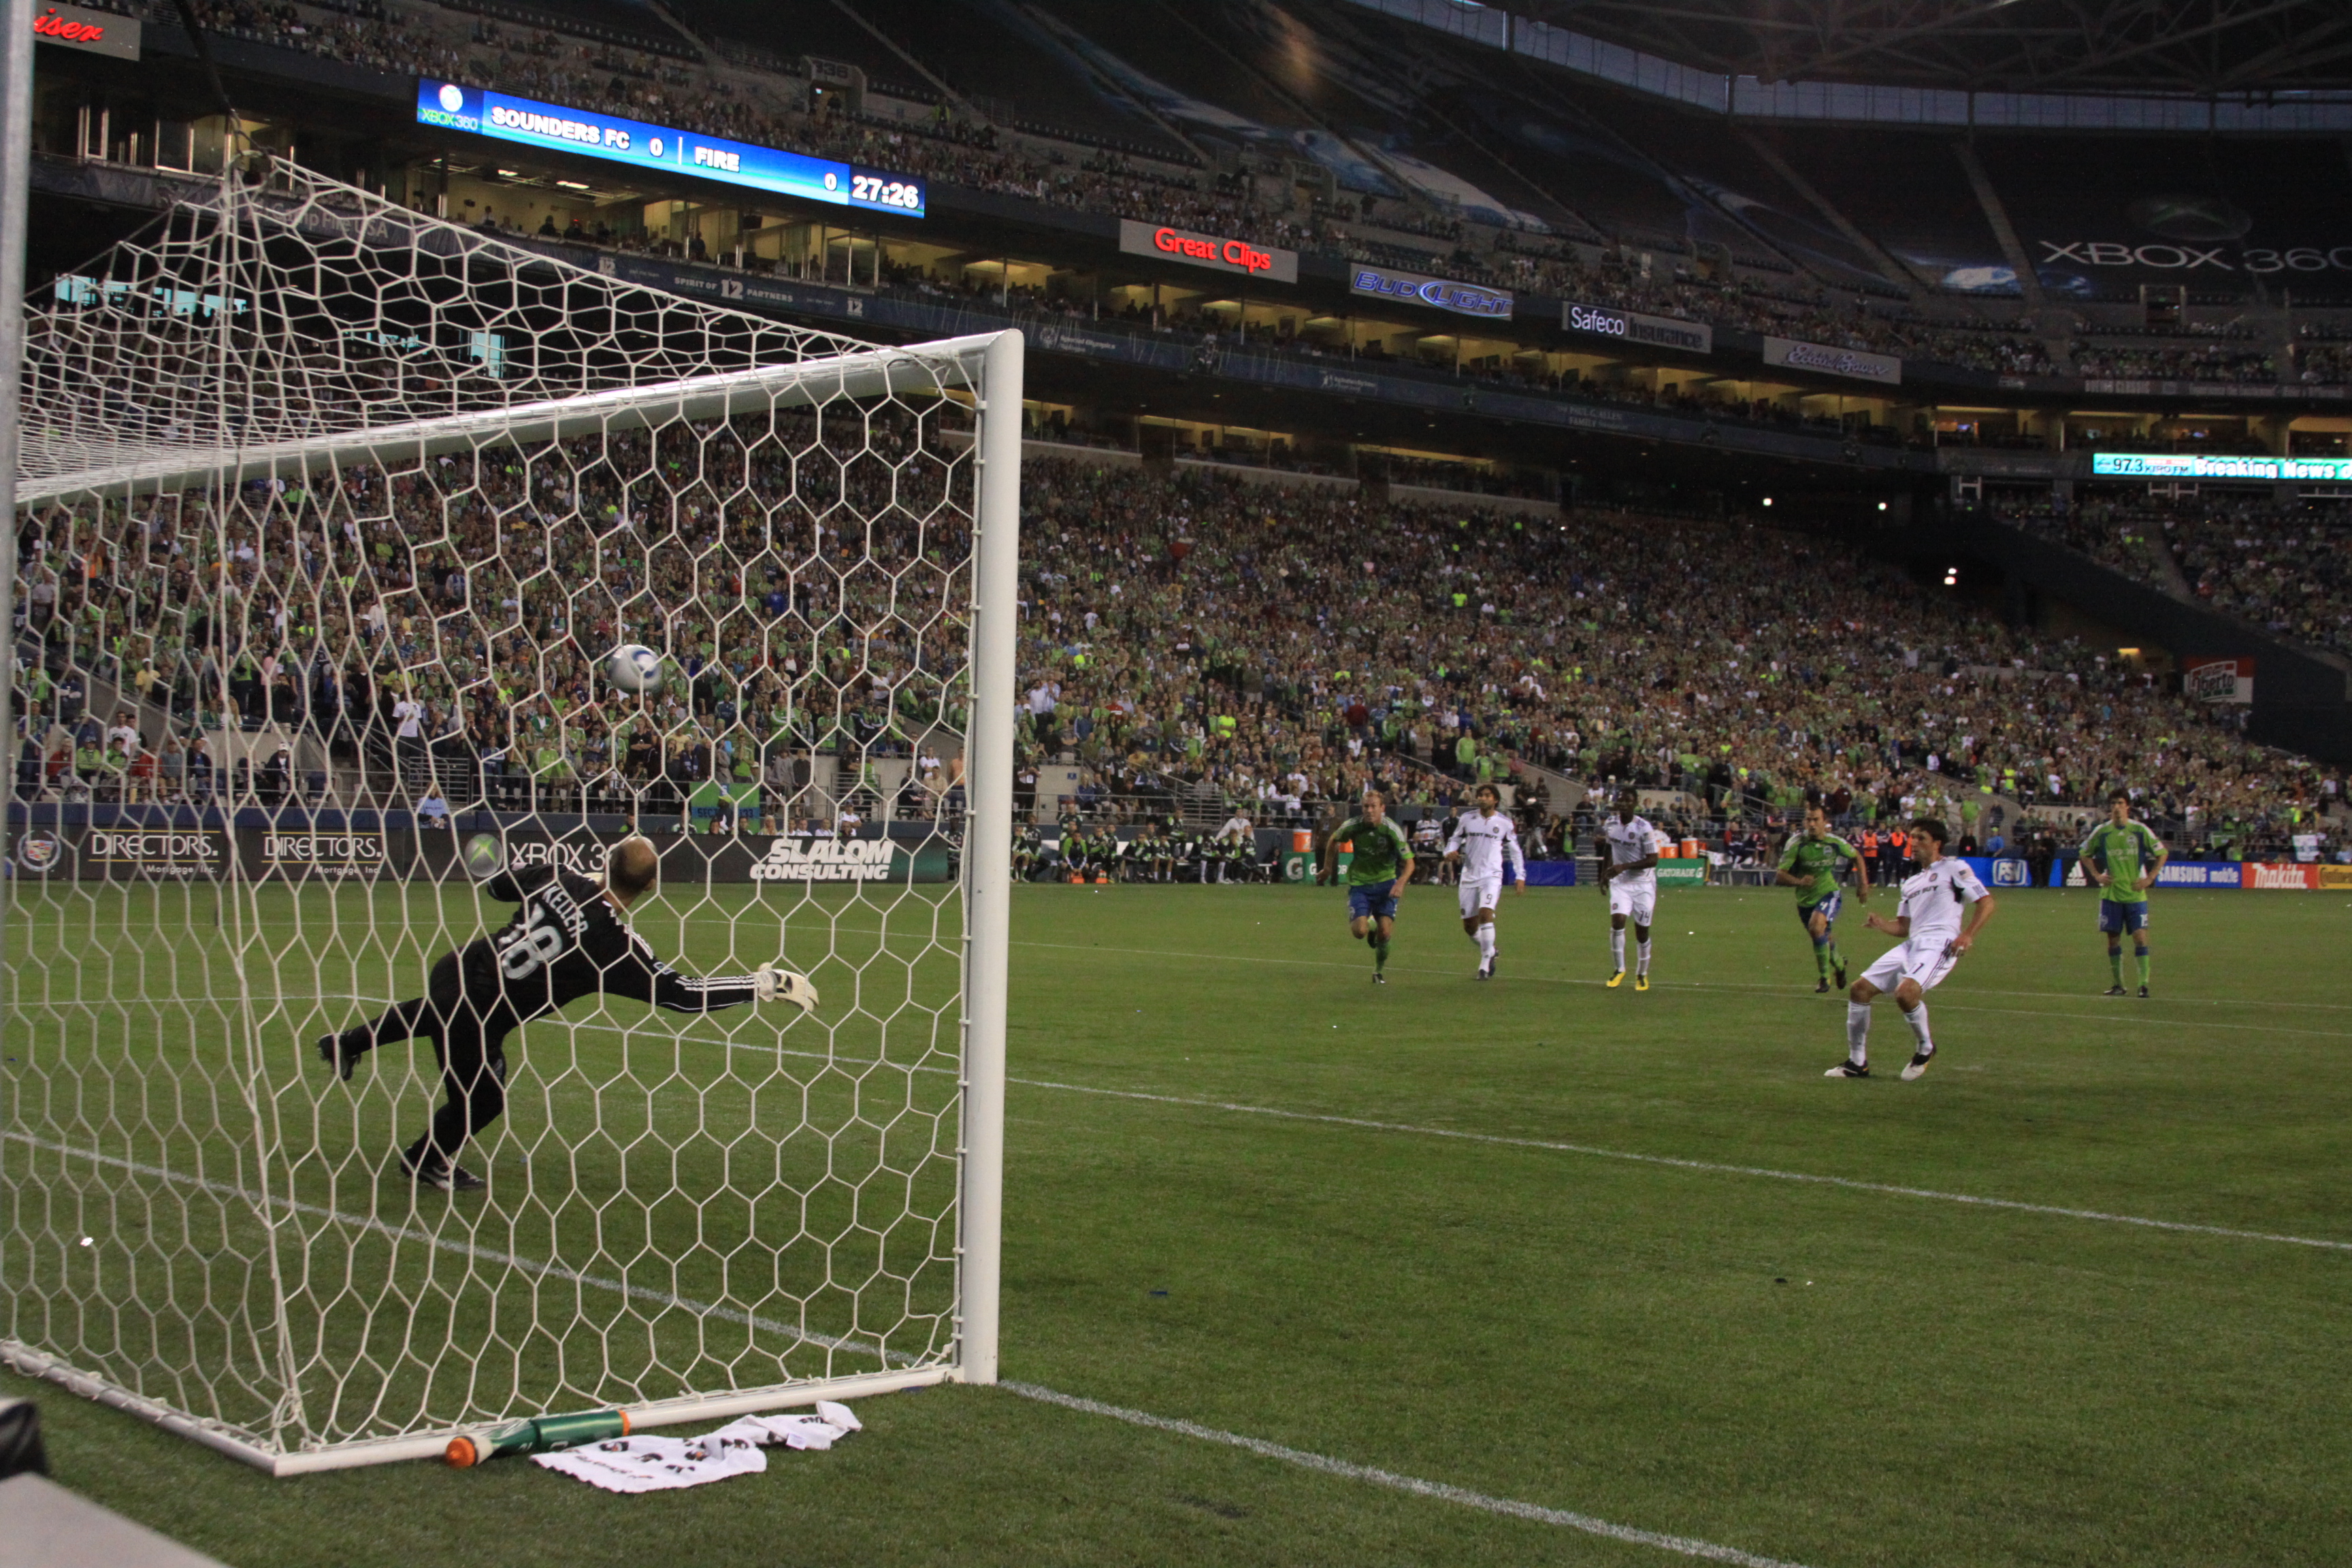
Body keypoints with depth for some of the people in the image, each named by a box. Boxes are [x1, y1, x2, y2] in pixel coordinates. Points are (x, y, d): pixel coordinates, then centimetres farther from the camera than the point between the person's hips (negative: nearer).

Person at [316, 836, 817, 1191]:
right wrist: (765, 984, -22)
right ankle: (425, 1160, 46)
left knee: (434, 1012, 41)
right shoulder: (614, 941, -23)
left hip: (456, 971, 6)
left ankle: (348, 1042, 56)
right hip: (477, 1021, -6)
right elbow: (680, 993, -25)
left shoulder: (560, 880, -8)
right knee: (482, 1101, 22)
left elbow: (498, 885, 10)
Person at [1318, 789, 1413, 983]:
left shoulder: (1392, 830, -17)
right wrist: (1327, 869, 13)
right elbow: (1333, 841, 9)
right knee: (1359, 932, -16)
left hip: (1385, 883, -1)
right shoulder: (1353, 825, -13)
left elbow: (1409, 862, -13)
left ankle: (1379, 971, 16)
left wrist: (1400, 883, -29)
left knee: (1385, 932, -11)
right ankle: (1371, 925, 23)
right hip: (1359, 884, 1)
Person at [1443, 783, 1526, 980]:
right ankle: (1490, 951, 32)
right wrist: (1450, 852, -7)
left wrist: (1520, 877, 3)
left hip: (1491, 876, -3)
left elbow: (1515, 851, 10)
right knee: (1469, 926, 3)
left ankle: (1485, 964, -19)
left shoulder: (1505, 823, 2)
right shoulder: (1467, 820, 4)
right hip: (1469, 876, 3)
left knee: (1486, 914, -25)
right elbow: (1455, 839, 15)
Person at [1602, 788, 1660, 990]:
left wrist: (1624, 867, -24)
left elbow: (1653, 860, -17)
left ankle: (1642, 974, 22)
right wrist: (1608, 873, 18)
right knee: (1617, 921, -17)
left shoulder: (1644, 828, -16)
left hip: (1643, 884, -3)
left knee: (1642, 930, 3)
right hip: (1620, 883, 3)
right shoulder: (1610, 825, 1)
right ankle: (1619, 969, -3)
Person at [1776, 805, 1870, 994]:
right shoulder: (1796, 843, -15)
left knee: (1816, 927, -30)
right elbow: (1780, 877, -18)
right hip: (1805, 900, 2)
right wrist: (1799, 881, -38)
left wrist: (1863, 884, 5)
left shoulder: (1835, 842, -11)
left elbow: (1857, 857, 12)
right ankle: (1839, 963, 53)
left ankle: (1824, 977, -14)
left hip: (1829, 894, -2)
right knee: (1824, 940, 16)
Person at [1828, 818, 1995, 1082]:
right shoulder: (1911, 882, 26)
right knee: (1860, 989, -1)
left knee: (1905, 993, -31)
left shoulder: (1954, 868, 4)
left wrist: (1967, 935, -15)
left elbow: (1986, 903, -2)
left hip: (1939, 945, -8)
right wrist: (1881, 924, 3)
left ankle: (1926, 1048, -3)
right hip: (1911, 945, 8)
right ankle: (1857, 1062, 8)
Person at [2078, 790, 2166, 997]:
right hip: (2110, 893, 2)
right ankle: (2118, 984, 13)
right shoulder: (2101, 832, 2)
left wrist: (2149, 878, -3)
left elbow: (2162, 854, 5)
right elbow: (2085, 854, 17)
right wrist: (2097, 875, 4)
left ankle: (2144, 982, -6)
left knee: (2140, 936, -10)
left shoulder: (2140, 830, -3)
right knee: (2113, 938, 4)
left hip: (2135, 893, -2)